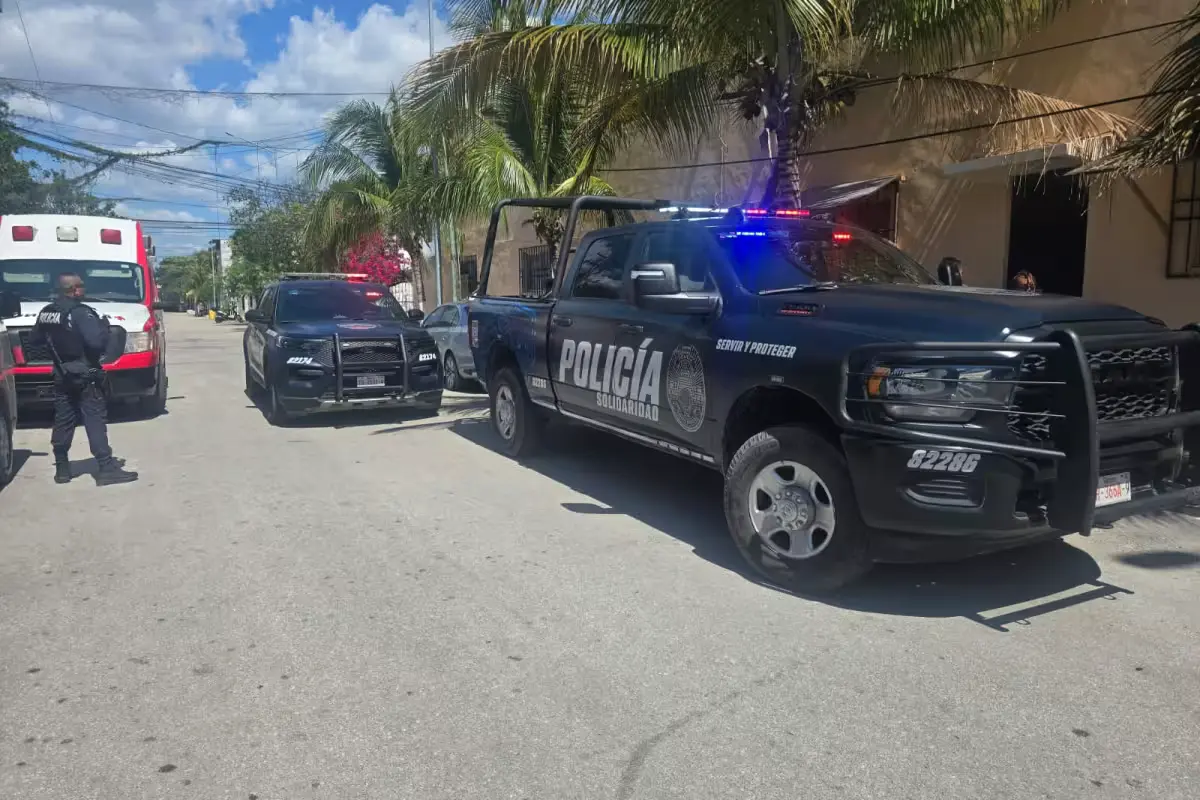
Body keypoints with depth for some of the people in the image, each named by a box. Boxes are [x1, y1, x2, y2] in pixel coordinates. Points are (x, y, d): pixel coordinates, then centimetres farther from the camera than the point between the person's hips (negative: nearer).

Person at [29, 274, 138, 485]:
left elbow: (34, 339, 15)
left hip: (62, 377, 7)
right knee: (95, 422, -7)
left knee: (63, 422, 13)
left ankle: (62, 468, 19)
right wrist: (105, 328, -8)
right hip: (84, 377, -7)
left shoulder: (45, 313, 7)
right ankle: (106, 469, -9)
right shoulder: (80, 313, -18)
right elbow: (97, 342, -27)